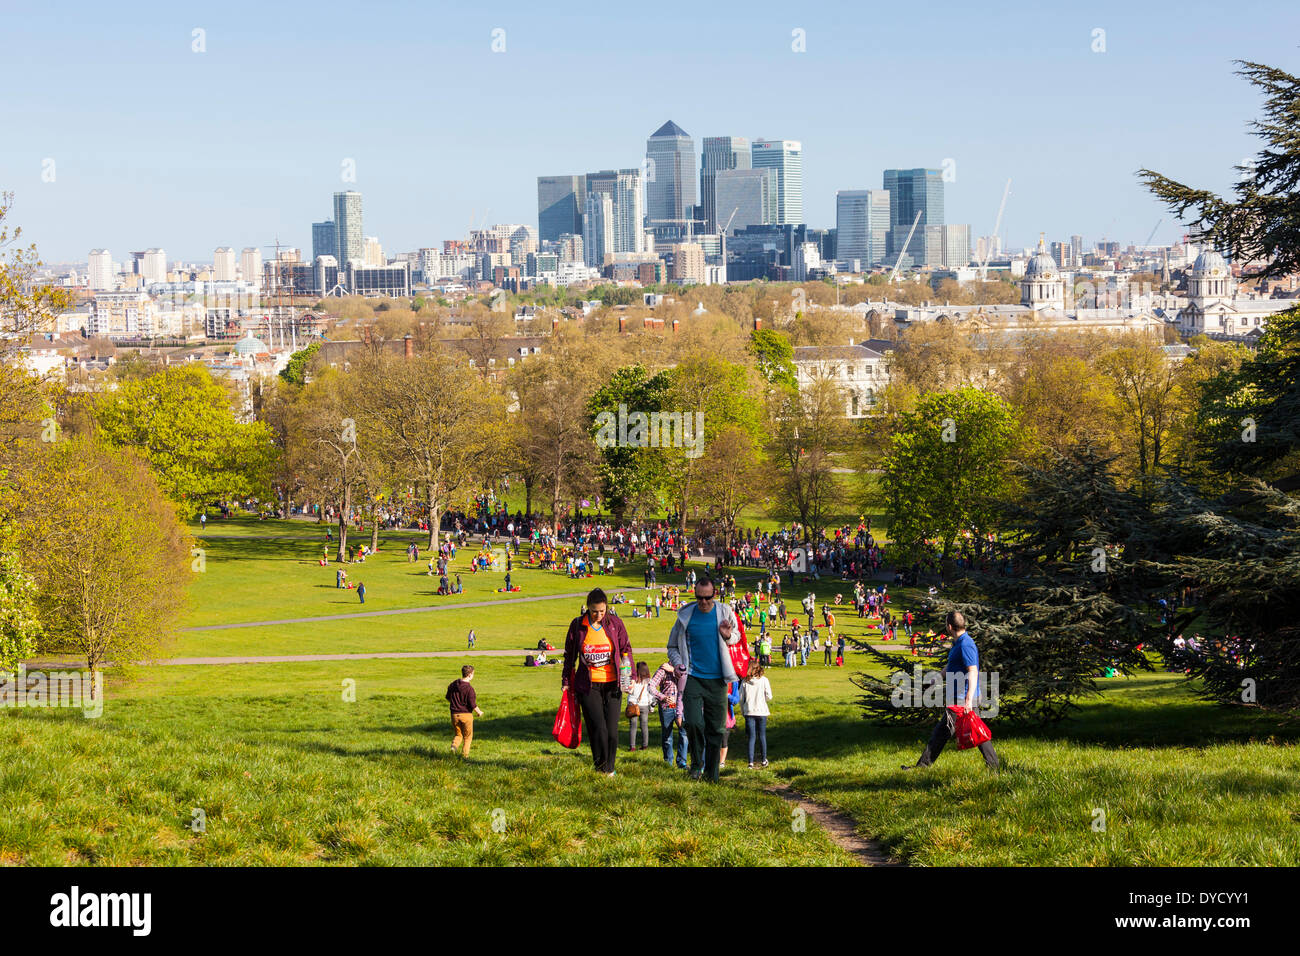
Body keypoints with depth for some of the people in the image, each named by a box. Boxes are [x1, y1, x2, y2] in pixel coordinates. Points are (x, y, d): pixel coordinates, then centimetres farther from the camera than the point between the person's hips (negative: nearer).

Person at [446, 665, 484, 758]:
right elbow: (473, 705, -16)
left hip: (454, 714, 4)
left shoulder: (453, 685, -1)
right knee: (468, 737, 13)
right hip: (466, 715, -4)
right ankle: (465, 755, 10)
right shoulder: (469, 689, -18)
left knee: (458, 734, 20)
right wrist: (479, 712, 2)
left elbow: (448, 699, 10)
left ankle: (454, 745, -7)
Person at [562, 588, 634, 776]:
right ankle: (600, 768, 1)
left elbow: (626, 649, 9)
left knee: (612, 730, 0)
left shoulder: (615, 623, 0)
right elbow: (569, 655, 10)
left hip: (612, 684, 1)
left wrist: (630, 676, 2)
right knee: (598, 727, -12)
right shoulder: (578, 625, 0)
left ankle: (609, 768, 17)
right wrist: (566, 681, 11)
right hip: (588, 686, -1)